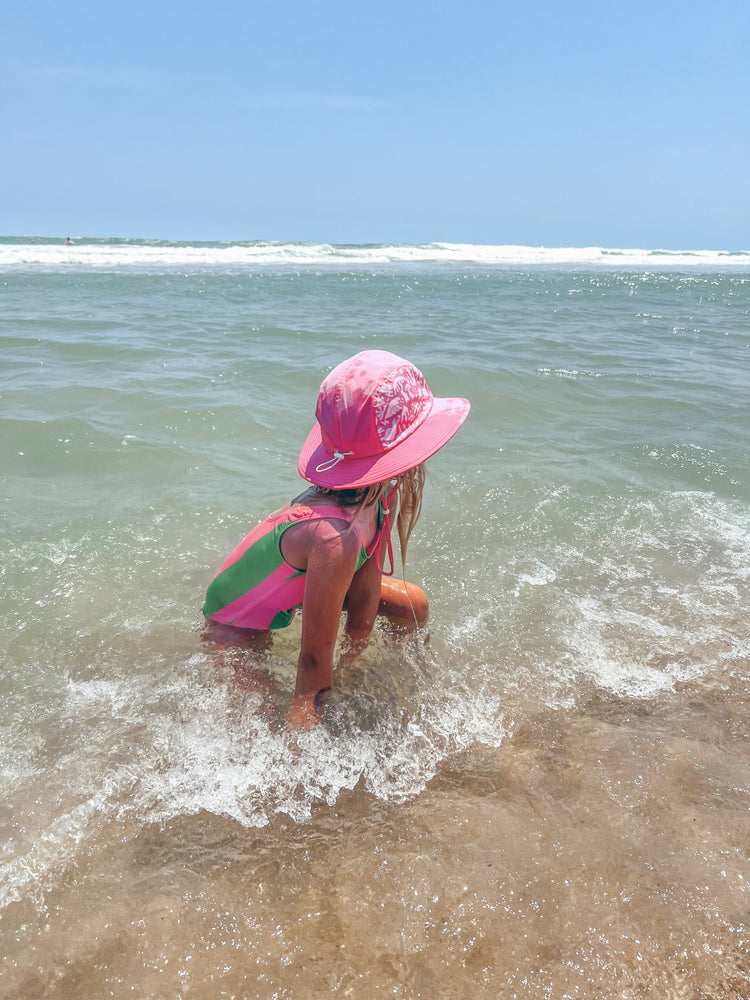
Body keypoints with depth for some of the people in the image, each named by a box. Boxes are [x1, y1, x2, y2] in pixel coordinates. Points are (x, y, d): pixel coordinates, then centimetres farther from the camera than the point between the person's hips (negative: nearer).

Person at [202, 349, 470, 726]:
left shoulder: (373, 499, -20)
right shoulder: (337, 537, -46)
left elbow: (363, 602, -7)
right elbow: (314, 658, -33)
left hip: (290, 592, 8)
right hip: (236, 627, -7)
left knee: (414, 606, 7)